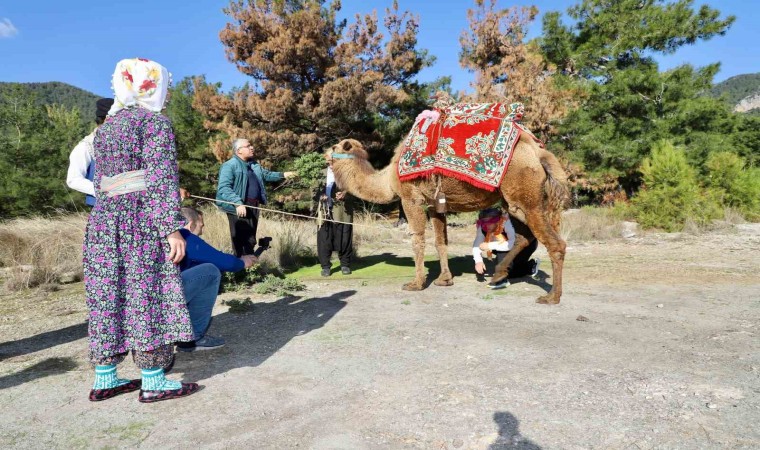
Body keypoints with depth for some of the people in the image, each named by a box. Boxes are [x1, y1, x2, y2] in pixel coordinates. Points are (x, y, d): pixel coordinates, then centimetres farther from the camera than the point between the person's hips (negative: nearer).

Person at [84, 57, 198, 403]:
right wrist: (172, 226, -16)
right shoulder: (155, 121, -4)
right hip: (142, 219, -8)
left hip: (103, 219, 8)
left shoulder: (106, 126, 20)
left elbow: (99, 182, 20)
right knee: (147, 297, -3)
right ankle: (153, 381, 3)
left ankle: (104, 379, 17)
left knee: (108, 297, 10)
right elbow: (161, 178, -13)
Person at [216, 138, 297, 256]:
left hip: (253, 206, 8)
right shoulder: (230, 165, -12)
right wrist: (238, 203, -30)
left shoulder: (253, 164, 15)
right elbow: (224, 188, -21)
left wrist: (282, 175, 15)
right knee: (240, 241, -3)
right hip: (239, 207, -8)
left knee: (250, 240, 16)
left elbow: (266, 174, 28)